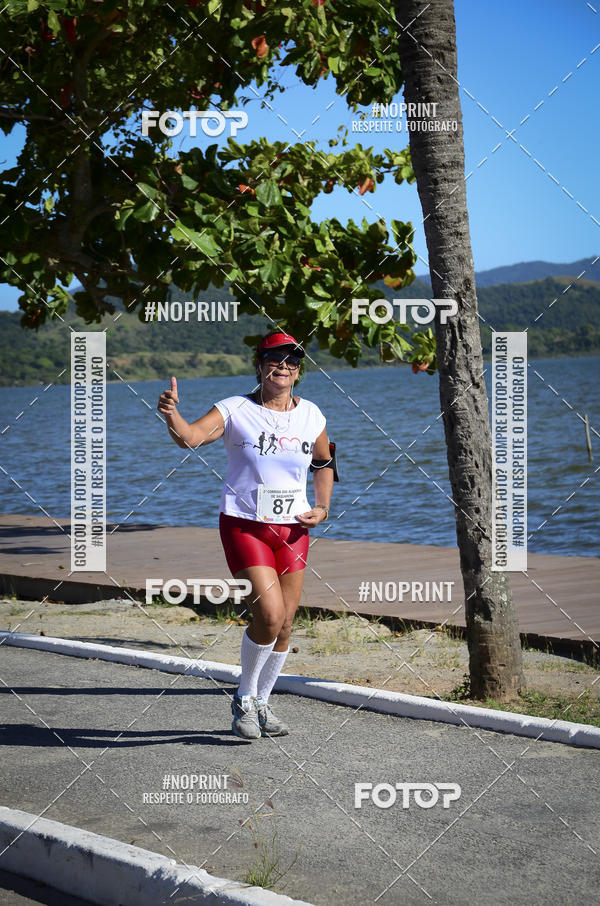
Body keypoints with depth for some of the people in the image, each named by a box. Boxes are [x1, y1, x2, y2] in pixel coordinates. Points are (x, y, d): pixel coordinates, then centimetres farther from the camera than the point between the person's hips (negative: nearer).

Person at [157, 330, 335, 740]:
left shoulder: (311, 415, 7)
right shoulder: (236, 411, -6)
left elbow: (324, 463, 24)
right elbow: (190, 436, -23)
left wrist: (322, 507, 10)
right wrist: (170, 413, -43)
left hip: (293, 528, 5)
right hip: (244, 525, -5)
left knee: (285, 624, 6)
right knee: (270, 614, -18)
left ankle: (261, 703, 25)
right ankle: (244, 699, 5)